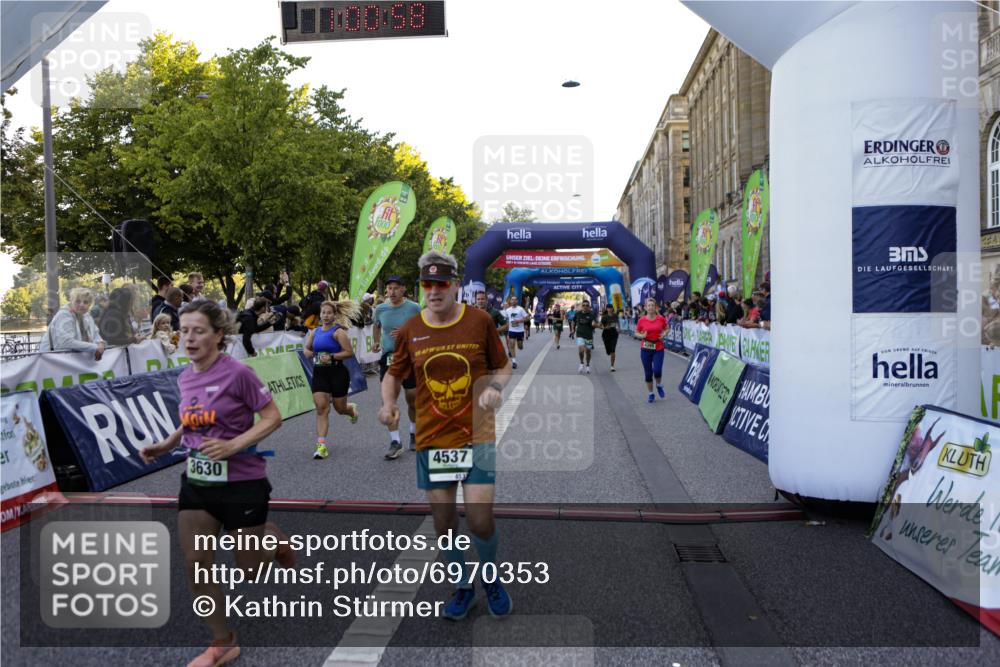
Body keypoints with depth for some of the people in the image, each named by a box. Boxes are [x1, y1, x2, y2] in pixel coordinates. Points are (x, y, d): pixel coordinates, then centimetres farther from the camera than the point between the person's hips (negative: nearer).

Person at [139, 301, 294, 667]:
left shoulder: (237, 373, -18)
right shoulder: (184, 378, 3)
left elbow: (273, 417, -15)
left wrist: (232, 446, -25)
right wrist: (165, 445, 4)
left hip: (242, 483, -6)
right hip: (196, 482, 6)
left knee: (249, 568, 8)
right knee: (196, 565, 2)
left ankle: (275, 538, 43)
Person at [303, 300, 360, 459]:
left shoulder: (338, 332, -9)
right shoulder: (315, 331, 8)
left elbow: (349, 352, -14)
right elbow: (306, 348, 23)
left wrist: (331, 356, -21)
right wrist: (310, 354, 1)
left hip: (337, 372, -4)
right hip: (319, 373, 4)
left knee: (340, 408, 10)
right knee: (321, 407, -8)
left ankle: (352, 408, 49)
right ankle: (321, 445, -9)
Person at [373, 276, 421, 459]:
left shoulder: (413, 308, -8)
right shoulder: (380, 309, 3)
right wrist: (376, 342, 9)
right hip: (388, 358, 2)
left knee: (412, 399, 9)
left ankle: (414, 434, 33)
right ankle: (395, 442, 1)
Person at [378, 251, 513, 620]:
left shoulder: (480, 321, -4)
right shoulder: (409, 330, 0)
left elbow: (502, 367, 7)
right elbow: (394, 375, 13)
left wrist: (495, 388, -14)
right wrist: (388, 403, -7)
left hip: (477, 435, -2)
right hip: (431, 438, 2)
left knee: (480, 520, -7)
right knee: (444, 521, 9)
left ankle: (491, 578, 26)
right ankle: (463, 586, 35)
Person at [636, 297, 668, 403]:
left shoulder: (661, 318, -3)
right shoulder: (641, 320, -3)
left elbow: (666, 329, 13)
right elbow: (637, 333, 7)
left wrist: (663, 334, -7)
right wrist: (642, 336, -13)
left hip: (658, 348, -1)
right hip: (646, 349, 1)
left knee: (657, 370, -15)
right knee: (648, 373, 5)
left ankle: (659, 386, 18)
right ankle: (651, 394, 23)